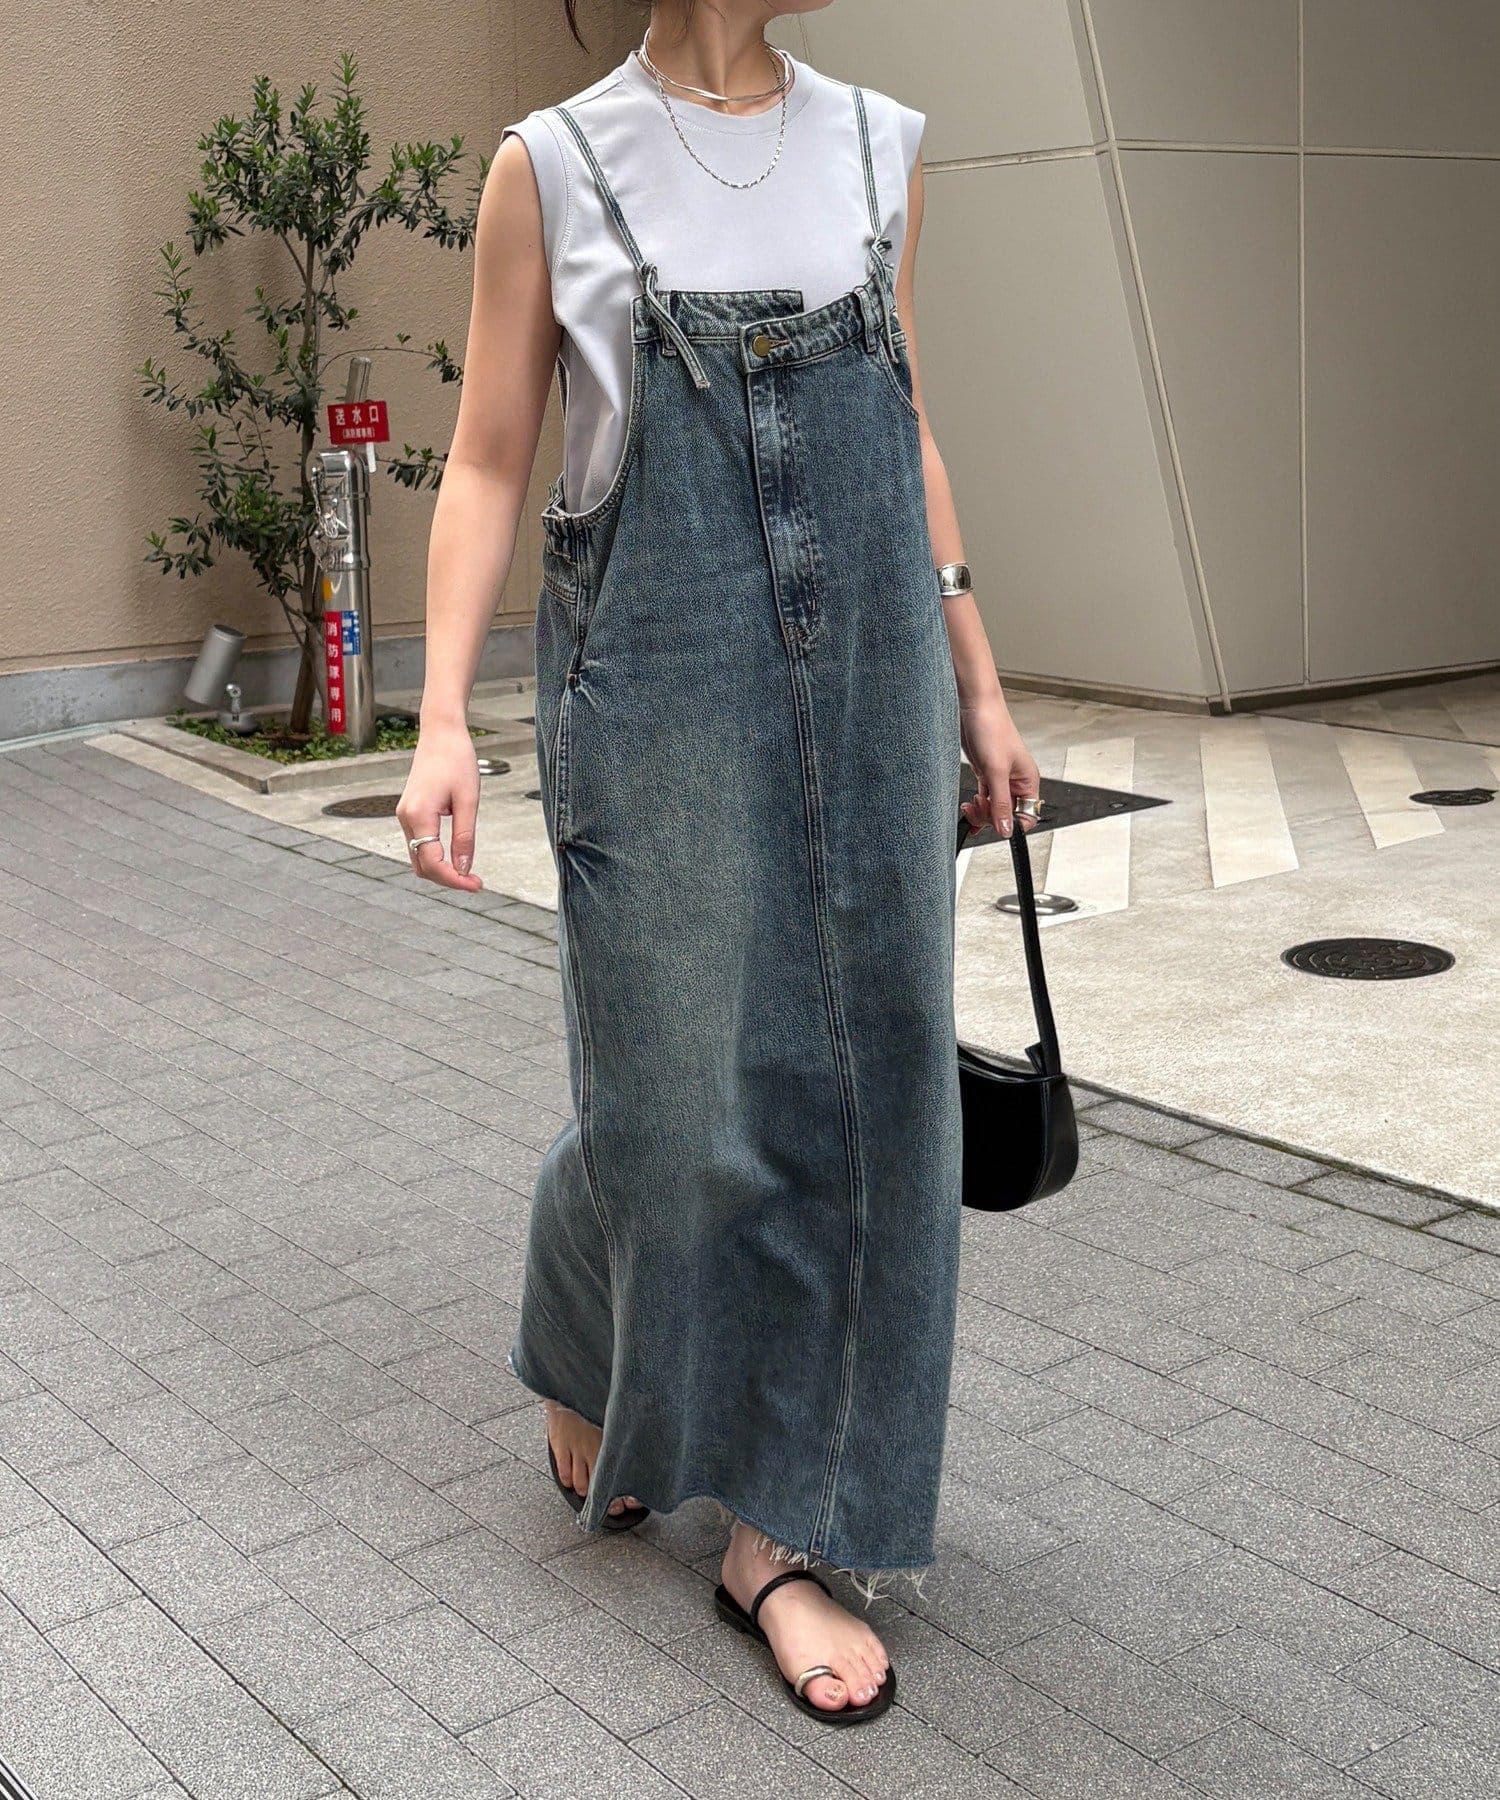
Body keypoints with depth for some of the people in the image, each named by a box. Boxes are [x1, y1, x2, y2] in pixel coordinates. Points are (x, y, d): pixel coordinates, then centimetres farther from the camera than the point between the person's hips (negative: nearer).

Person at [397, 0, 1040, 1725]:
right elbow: (487, 462, -1)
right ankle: (584, 1363, 38)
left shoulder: (880, 146, 9)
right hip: (659, 680, -4)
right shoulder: (553, 164, -2)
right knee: (675, 1096, 3)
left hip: (870, 677, 4)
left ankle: (779, 1535, 19)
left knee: (857, 1085, 4)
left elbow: (909, 437, 15)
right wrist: (442, 715, -11)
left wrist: (976, 682, 14)